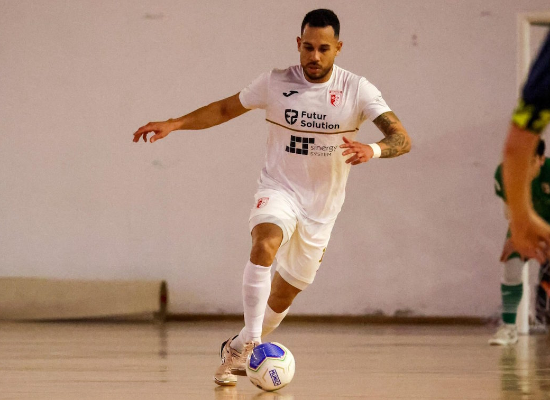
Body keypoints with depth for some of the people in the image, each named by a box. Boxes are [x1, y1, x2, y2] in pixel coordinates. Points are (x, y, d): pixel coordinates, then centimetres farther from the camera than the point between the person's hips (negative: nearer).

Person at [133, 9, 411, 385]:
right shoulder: (275, 83, -8)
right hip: (279, 188, -1)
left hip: (322, 203, 1)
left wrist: (373, 150, -42)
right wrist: (175, 123, -5)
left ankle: (238, 347, 37)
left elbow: (402, 138, -20)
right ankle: (249, 343, -30)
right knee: (265, 245, -34)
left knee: (285, 294, 11)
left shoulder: (357, 90, -12)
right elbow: (226, 109, 6)